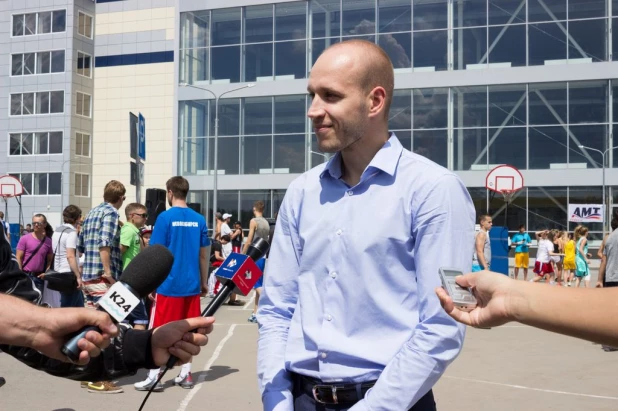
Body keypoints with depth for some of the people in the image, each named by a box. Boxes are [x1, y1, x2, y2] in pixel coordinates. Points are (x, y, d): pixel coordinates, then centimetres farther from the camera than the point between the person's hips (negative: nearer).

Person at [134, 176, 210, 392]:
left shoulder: (165, 217, -8)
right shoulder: (198, 219, 4)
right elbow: (204, 254, 8)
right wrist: (204, 282, 18)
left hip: (169, 285, -4)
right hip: (192, 285, 4)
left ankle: (154, 377, 4)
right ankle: (185, 375, 15)